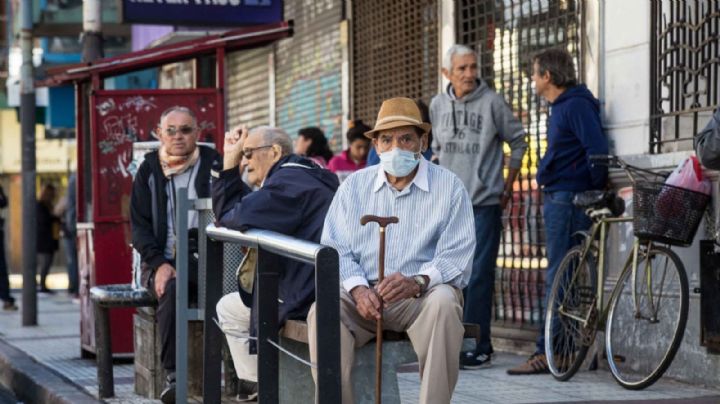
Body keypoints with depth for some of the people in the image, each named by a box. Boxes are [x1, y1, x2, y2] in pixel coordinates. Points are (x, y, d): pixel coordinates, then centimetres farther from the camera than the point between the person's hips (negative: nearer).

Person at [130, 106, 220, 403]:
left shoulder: (212, 164, 10)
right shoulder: (149, 170, 14)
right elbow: (140, 225, 7)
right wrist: (160, 264, -9)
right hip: (162, 260, 0)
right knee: (170, 289, -33)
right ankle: (173, 375, -32)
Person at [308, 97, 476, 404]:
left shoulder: (448, 186, 4)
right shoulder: (353, 186, 13)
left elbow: (456, 254, -6)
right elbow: (335, 247, 5)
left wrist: (417, 282, -26)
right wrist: (357, 288, -16)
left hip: (422, 295, -2)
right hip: (364, 295, 2)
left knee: (443, 302, -36)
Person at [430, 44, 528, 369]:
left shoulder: (492, 102, -5)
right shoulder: (437, 105, 8)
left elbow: (518, 141, 5)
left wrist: (508, 186, 6)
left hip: (484, 203, -5)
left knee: (479, 275, -9)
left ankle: (478, 348, -5)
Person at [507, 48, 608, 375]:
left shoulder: (576, 105, -13)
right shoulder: (560, 106, 19)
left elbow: (597, 150, -21)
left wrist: (595, 193, -15)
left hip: (568, 198, -11)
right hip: (557, 198, 11)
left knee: (558, 277, -9)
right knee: (559, 276, 12)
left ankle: (548, 352, -8)